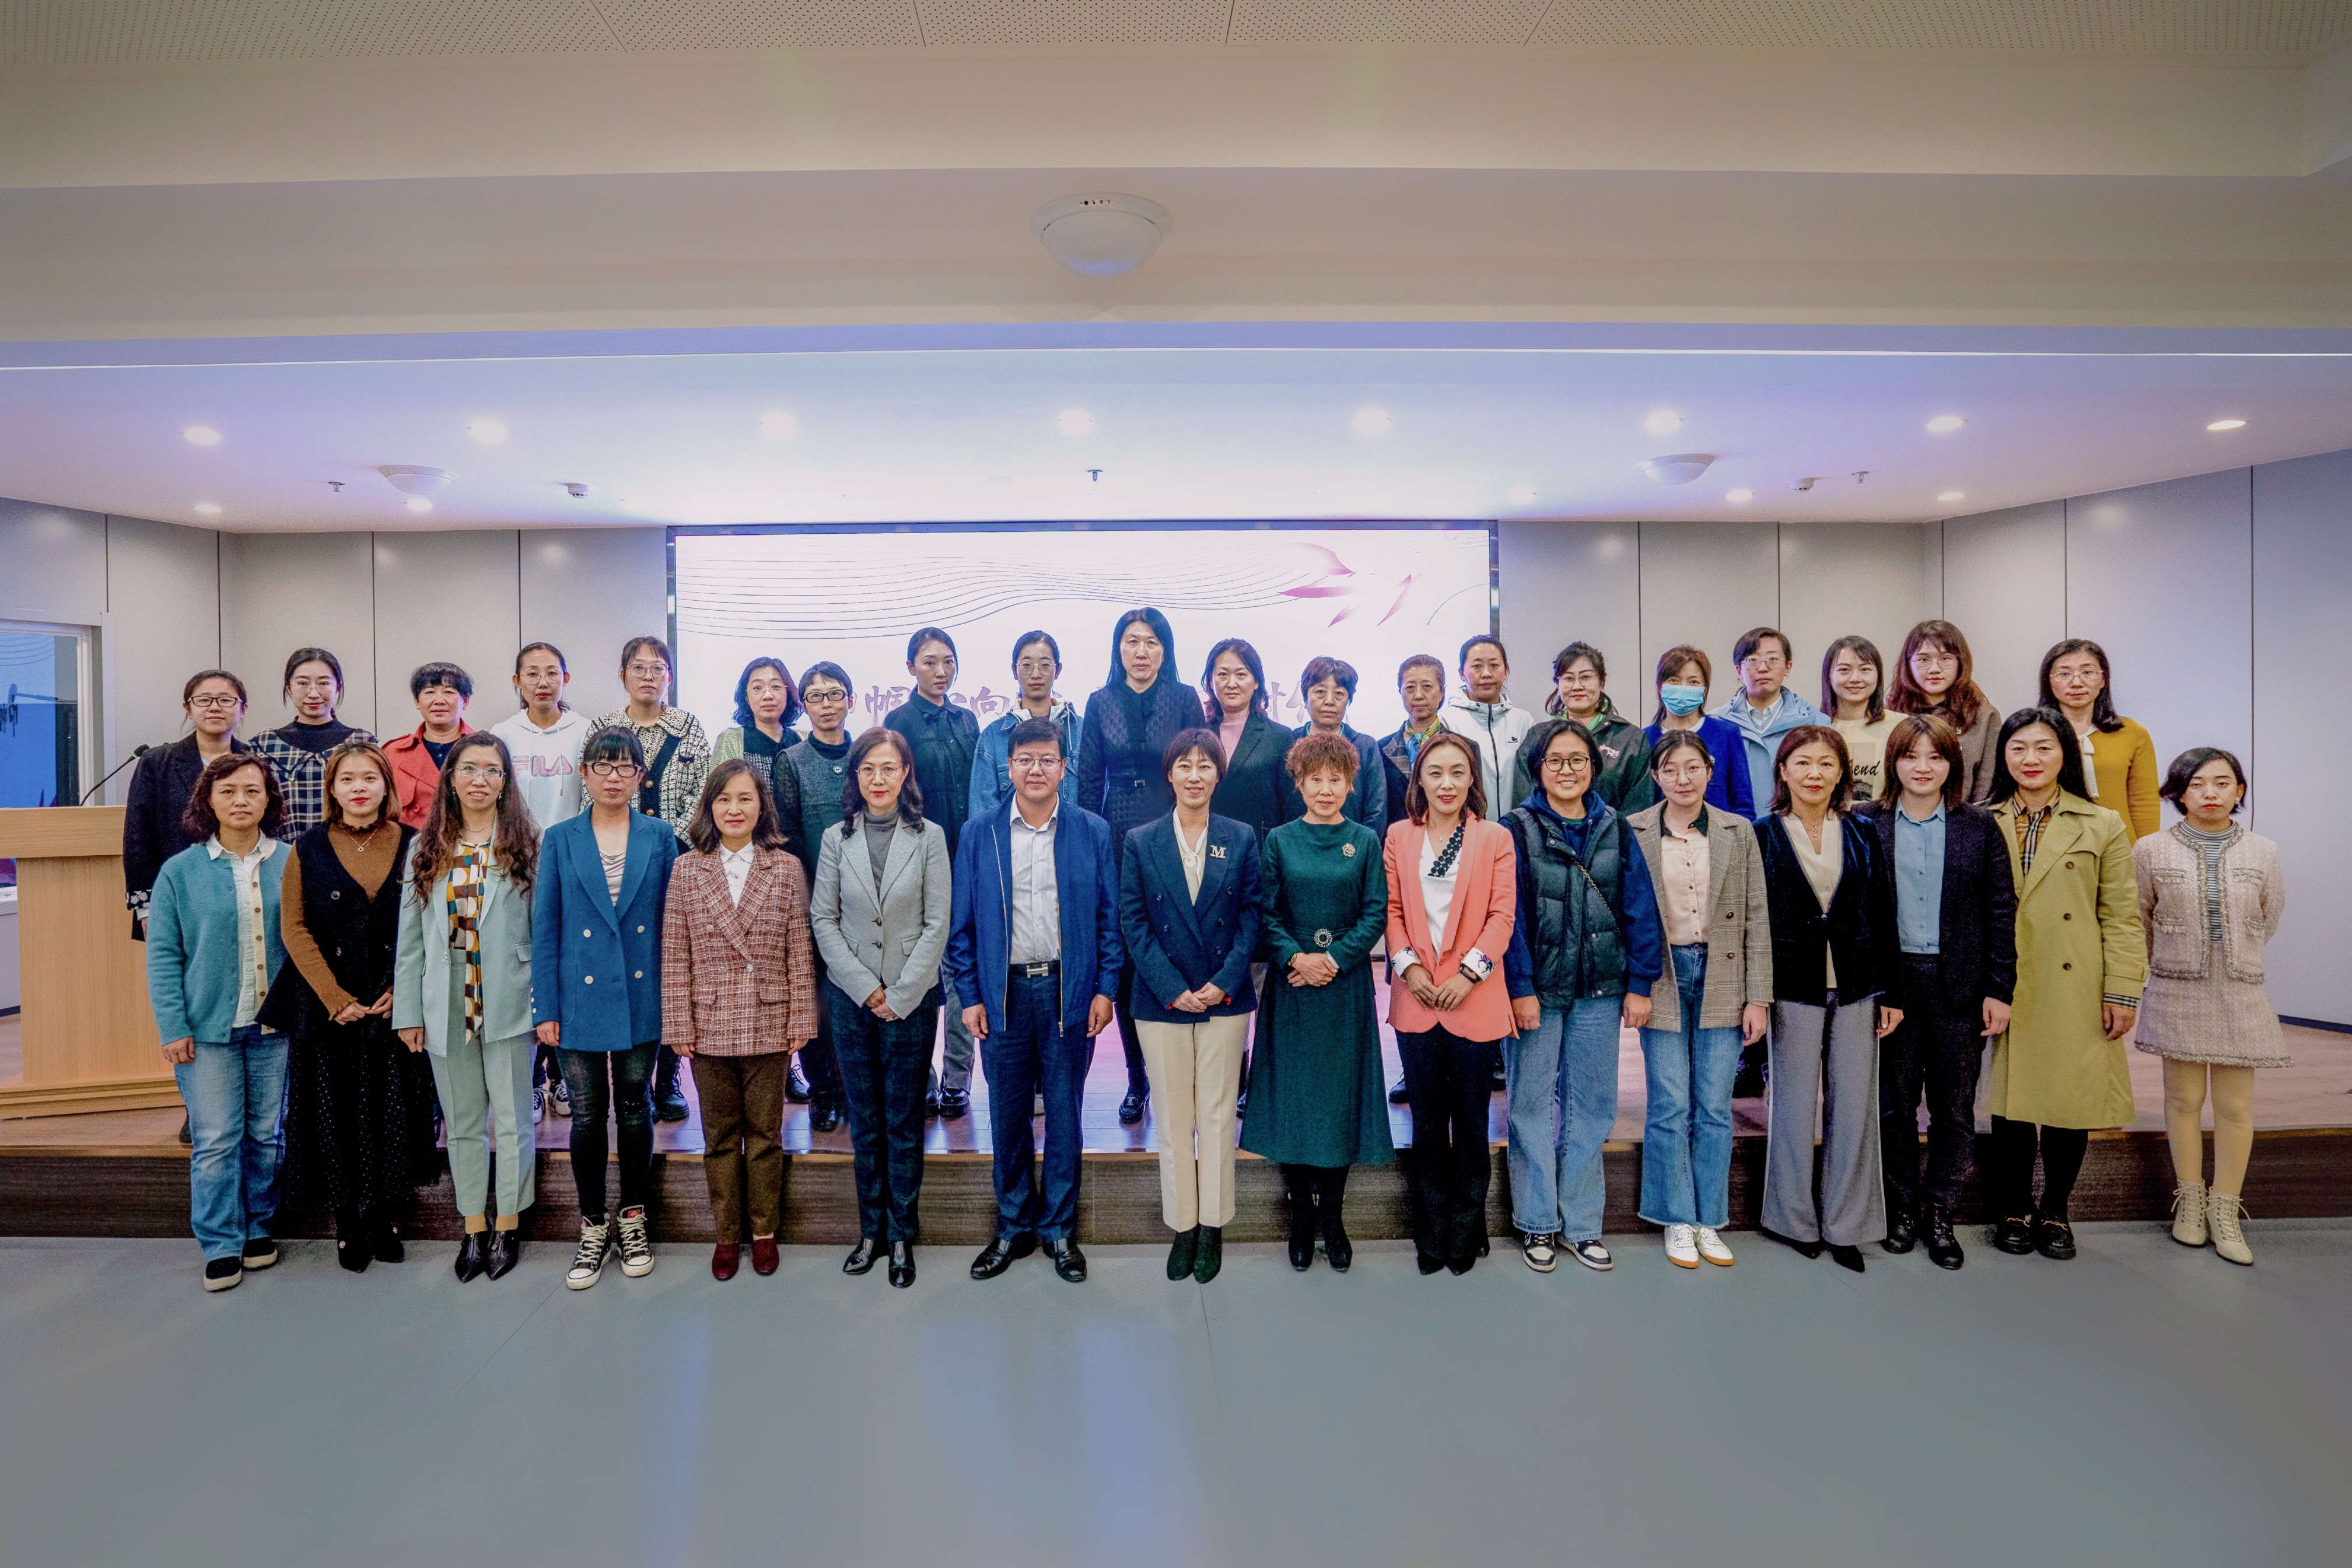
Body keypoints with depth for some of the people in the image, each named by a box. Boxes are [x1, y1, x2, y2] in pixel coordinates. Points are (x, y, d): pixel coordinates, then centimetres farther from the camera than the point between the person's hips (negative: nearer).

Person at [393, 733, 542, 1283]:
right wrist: (408, 1011, 4)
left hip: (507, 1003, -3)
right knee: (462, 1122, 13)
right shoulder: (425, 849, 7)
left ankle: (508, 1225, 20)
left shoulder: (526, 846, -2)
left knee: (512, 1118, 5)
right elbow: (411, 937, 8)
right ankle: (474, 1228, 25)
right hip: (446, 1004, 3)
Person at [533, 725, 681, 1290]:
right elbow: (546, 927, 2)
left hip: (641, 998, 0)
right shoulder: (560, 840, 1)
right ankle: (594, 1228, 23)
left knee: (635, 1109, 11)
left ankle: (633, 1221, 27)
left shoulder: (660, 837, 1)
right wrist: (546, 1008, -2)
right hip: (580, 1000, 0)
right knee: (588, 1116, 7)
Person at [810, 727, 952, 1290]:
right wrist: (864, 987, -7)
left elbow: (937, 923, -4)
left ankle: (903, 1234, 18)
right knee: (865, 1121, 11)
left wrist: (901, 994, -10)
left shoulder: (929, 837, -2)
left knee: (904, 1122, 5)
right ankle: (872, 1229, 24)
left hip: (912, 997, -2)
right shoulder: (836, 838, 4)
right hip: (851, 996, 2)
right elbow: (823, 919, 2)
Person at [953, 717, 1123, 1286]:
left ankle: (1059, 1229, 26)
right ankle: (1013, 1228, 28)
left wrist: (1105, 989, -3)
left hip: (1069, 993, 0)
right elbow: (962, 925, 4)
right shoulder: (978, 835, 2)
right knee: (1008, 1117, 11)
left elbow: (1109, 918, 2)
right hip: (1003, 994, 1)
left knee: (1064, 1116, 9)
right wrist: (969, 996, -1)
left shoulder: (1094, 832, 0)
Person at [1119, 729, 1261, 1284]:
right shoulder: (1140, 842, 1)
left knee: (1218, 1114, 6)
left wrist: (1223, 982, -11)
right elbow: (1133, 923, -2)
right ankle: (1182, 1227, 20)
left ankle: (1213, 1227, 20)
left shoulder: (1241, 839, 3)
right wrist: (1172, 989, -11)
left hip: (1226, 998, 0)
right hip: (1163, 1000, 0)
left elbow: (1251, 916, 1)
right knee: (1172, 1117, 7)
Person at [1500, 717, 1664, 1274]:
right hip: (1536, 991, -3)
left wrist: (1639, 983, -1)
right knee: (1532, 1105, 7)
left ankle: (1581, 1222, 23)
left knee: (1591, 1106, 10)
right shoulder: (1517, 830, -4)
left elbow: (1640, 908, 4)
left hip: (1599, 990, 3)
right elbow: (1509, 914, -8)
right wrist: (1520, 988, -13)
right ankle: (1537, 1222, 20)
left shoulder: (1615, 829, 5)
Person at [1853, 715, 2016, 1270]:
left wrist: (1999, 989, -2)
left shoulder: (1979, 827, 3)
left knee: (1955, 1106, 9)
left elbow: (2001, 911, 3)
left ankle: (1941, 1214, 23)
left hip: (1960, 985, 1)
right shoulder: (1864, 823, 0)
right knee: (1894, 1102, 9)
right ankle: (1903, 1208, 24)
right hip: (1890, 981, -1)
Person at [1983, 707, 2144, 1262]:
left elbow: (2122, 918, 2)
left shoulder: (2102, 826, 4)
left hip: (2074, 992, 0)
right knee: (2009, 1099, 4)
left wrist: (2122, 992, -4)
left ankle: (2055, 1213, 23)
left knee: (2069, 1101, 5)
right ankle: (2014, 1211, 20)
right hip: (2002, 990, 1)